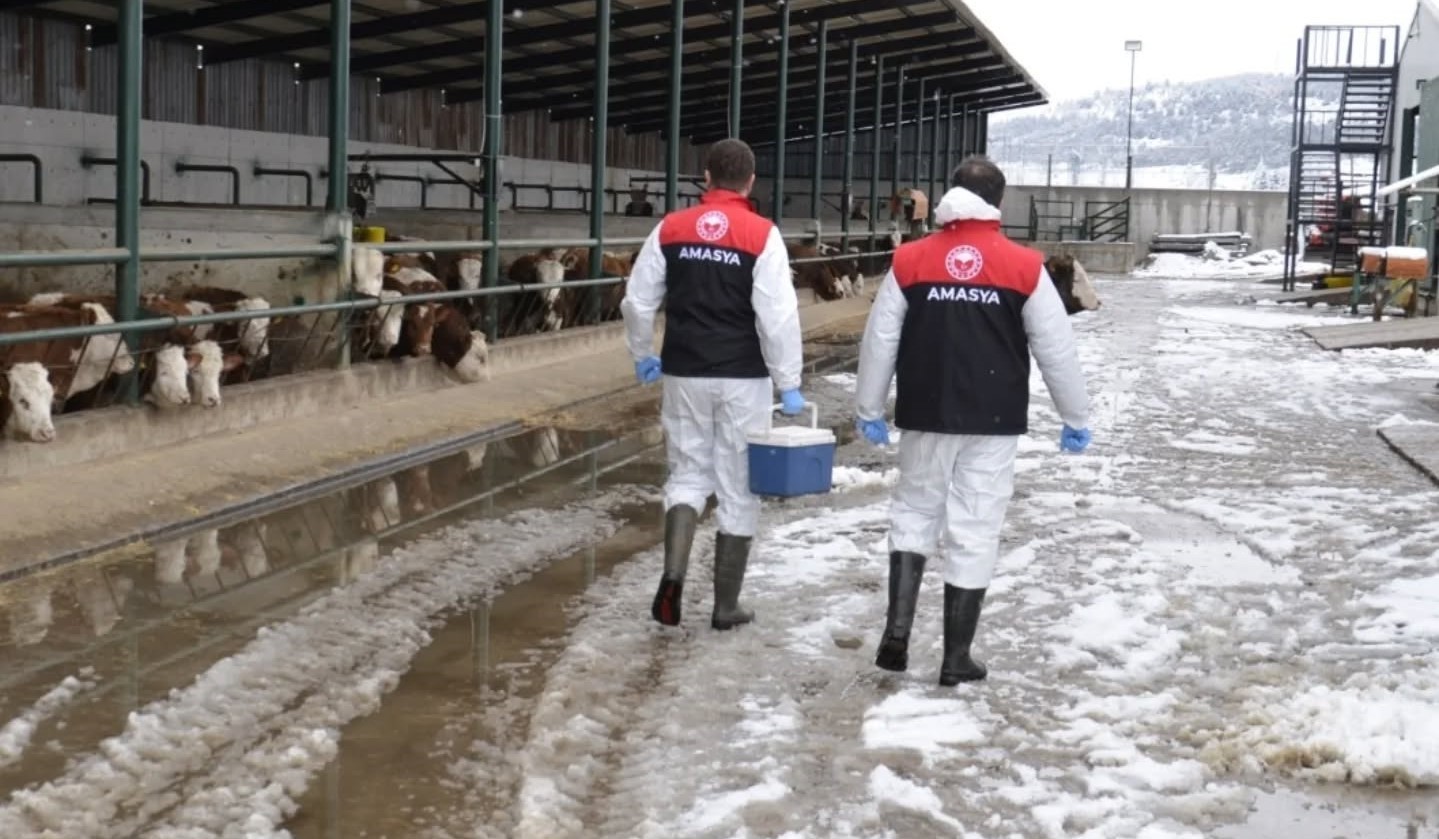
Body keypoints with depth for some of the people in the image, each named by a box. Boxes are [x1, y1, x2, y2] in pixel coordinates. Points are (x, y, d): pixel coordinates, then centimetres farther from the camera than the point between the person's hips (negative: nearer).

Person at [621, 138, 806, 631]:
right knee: (738, 488, 7)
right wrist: (788, 384, -6)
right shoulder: (761, 235, -9)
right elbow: (778, 317, -13)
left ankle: (673, 572, -8)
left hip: (684, 374, 3)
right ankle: (726, 606, 13)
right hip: (743, 378, -3)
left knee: (688, 474, 15)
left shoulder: (671, 229, 2)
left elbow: (638, 301, 6)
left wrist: (642, 355, 21)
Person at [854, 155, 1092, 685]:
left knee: (914, 515, 19)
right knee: (975, 534, 5)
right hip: (993, 422, -1)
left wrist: (868, 410, 14)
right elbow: (1056, 349, 0)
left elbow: (880, 340, 3)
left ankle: (896, 632, 6)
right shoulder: (1024, 267, -3)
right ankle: (957, 659, 10)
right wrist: (1076, 418, 12)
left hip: (926, 416, 1)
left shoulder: (910, 260, -1)